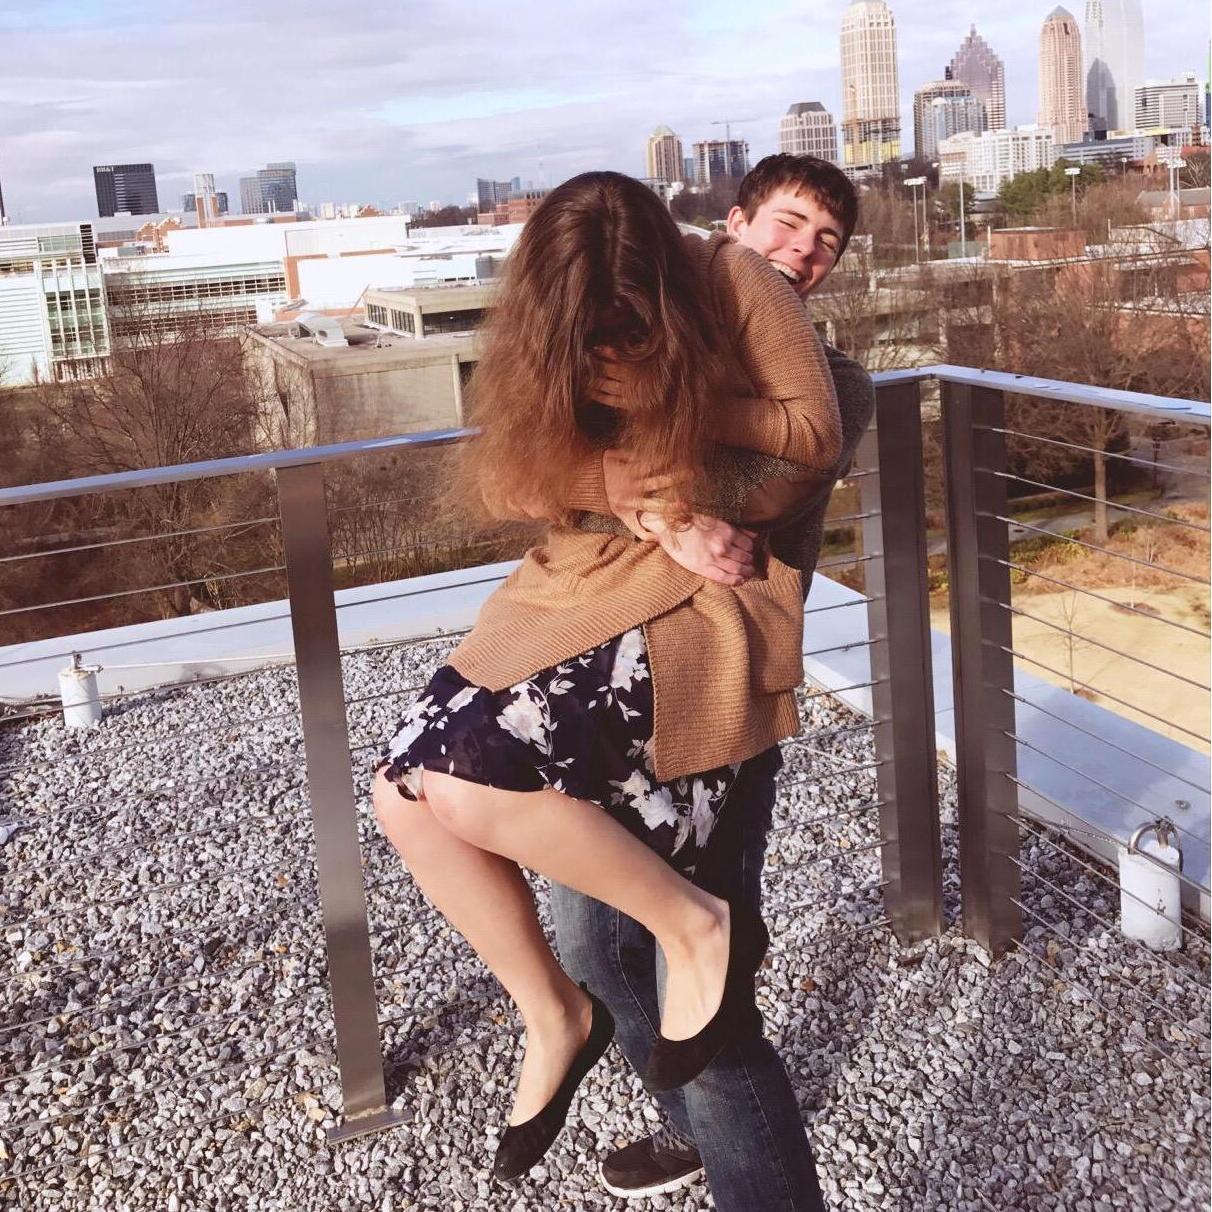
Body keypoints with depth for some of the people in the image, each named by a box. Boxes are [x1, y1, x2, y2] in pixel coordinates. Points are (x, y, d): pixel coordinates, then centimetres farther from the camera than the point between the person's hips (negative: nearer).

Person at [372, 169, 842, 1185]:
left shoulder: (731, 282, -11)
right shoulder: (543, 327, 1)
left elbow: (817, 436, -11)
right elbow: (515, 479, 1)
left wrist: (667, 403, -18)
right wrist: (634, 493, -16)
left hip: (698, 598, -6)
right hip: (572, 591, 7)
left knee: (468, 778, -24)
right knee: (405, 792, -8)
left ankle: (699, 927, -5)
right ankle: (555, 1015, 9)